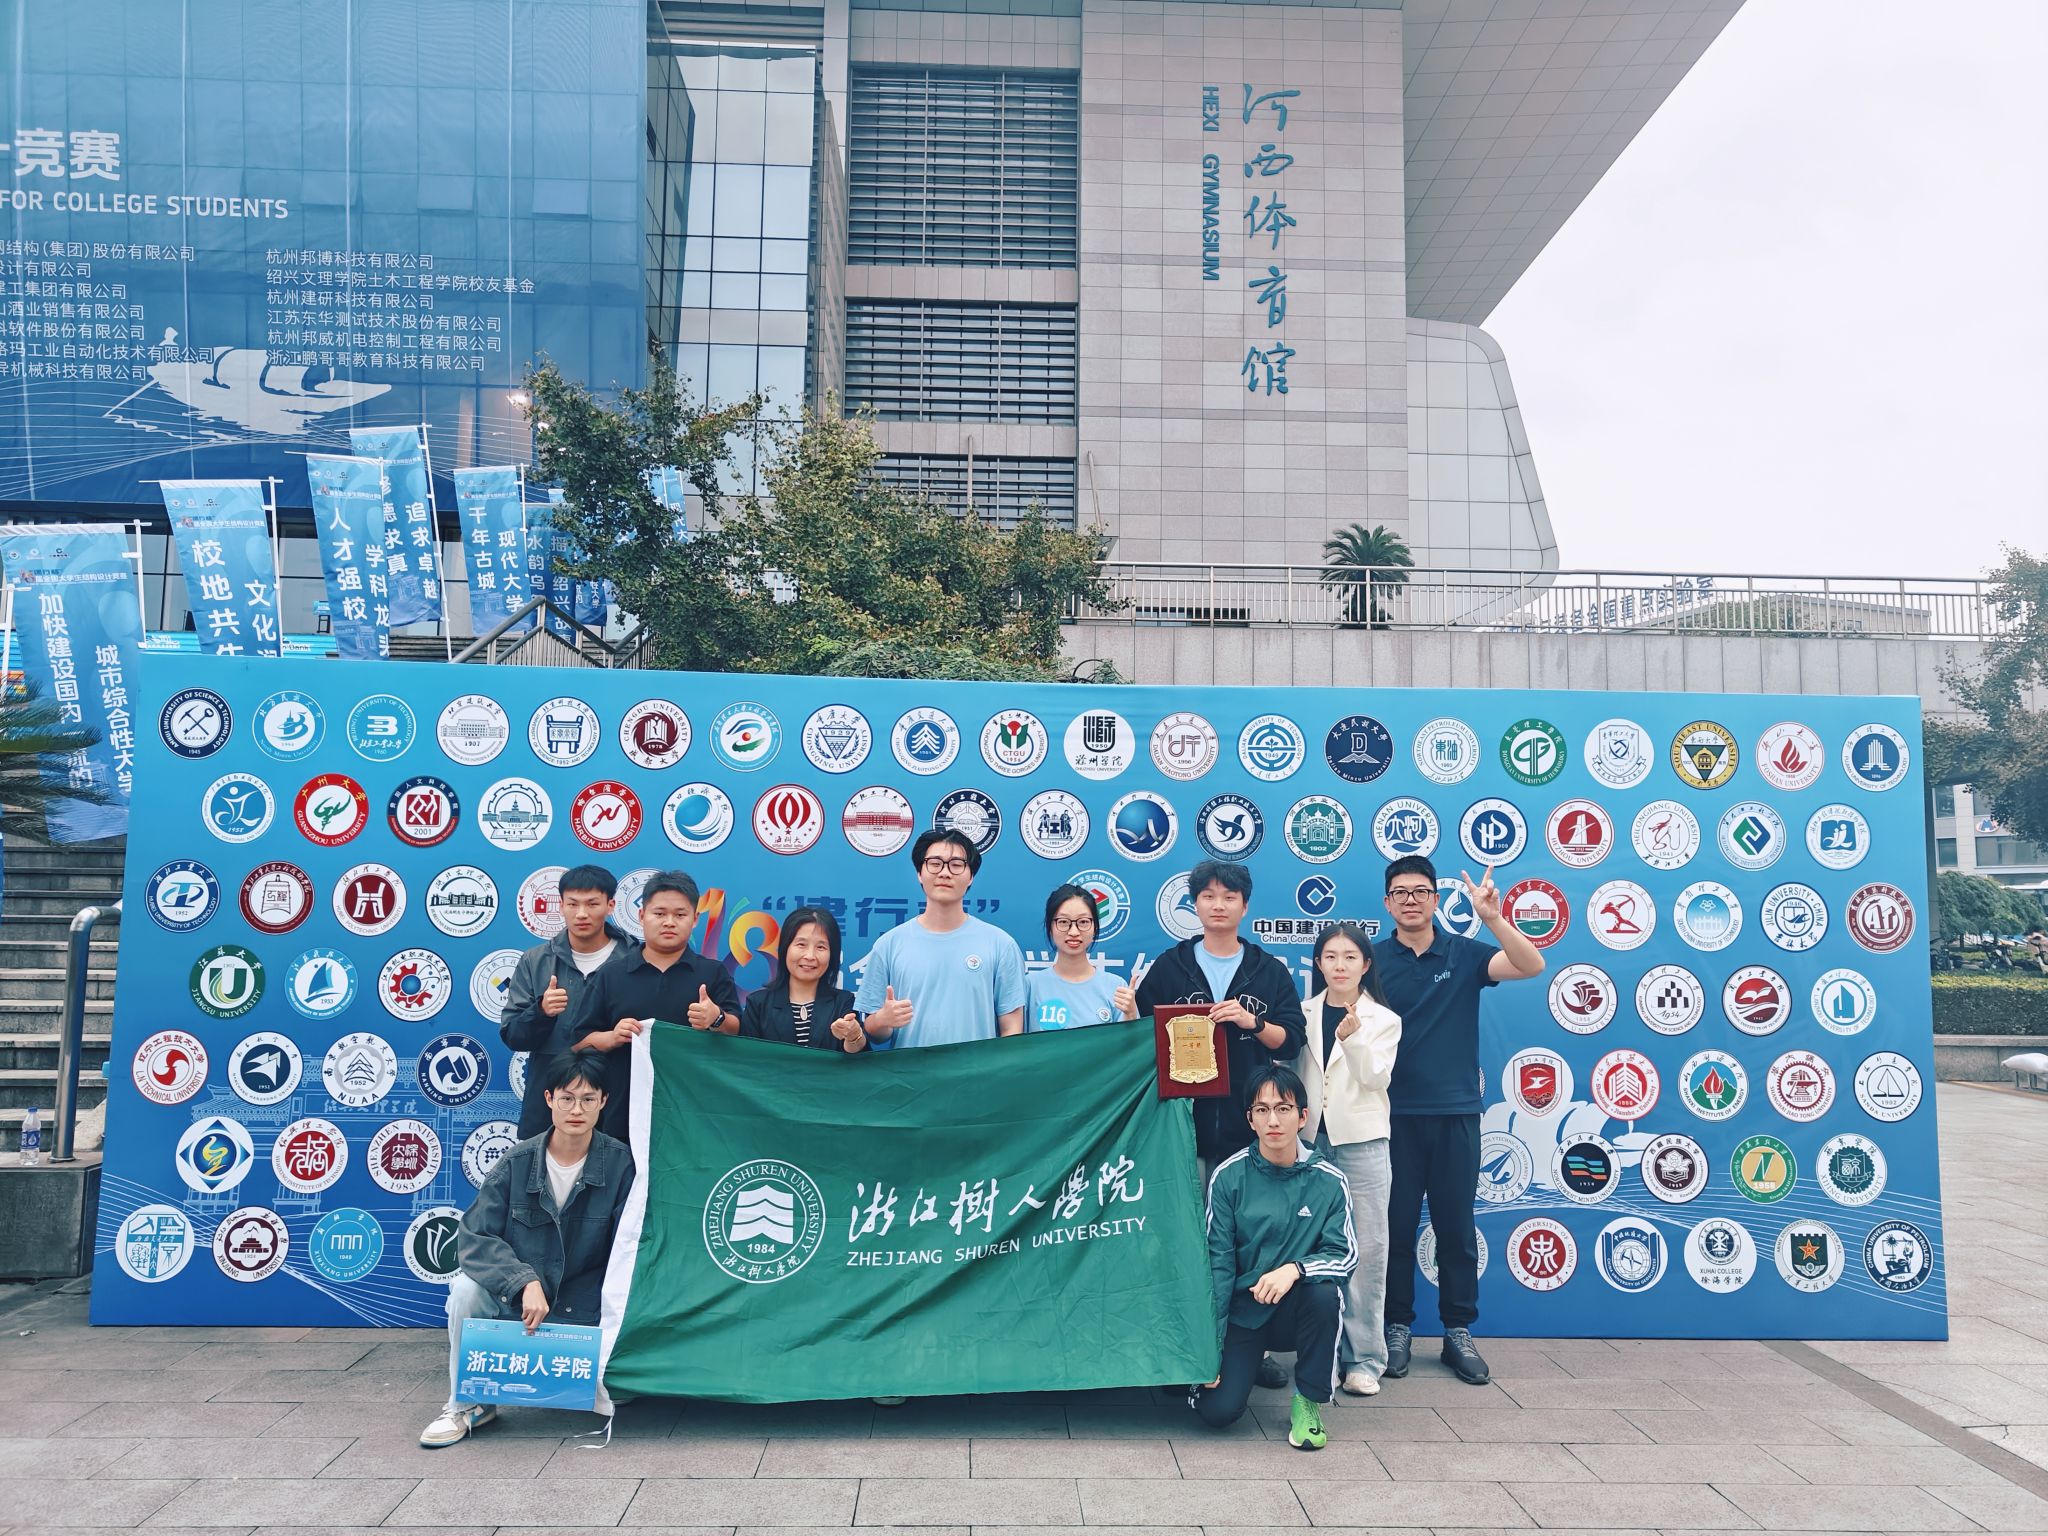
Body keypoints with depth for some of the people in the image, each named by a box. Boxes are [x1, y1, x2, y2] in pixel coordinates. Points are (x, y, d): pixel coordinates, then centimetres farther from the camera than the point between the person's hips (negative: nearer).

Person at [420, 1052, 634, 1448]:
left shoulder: (621, 1164, -12)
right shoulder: (517, 1162, -8)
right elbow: (474, 1236, -13)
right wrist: (525, 1282, -28)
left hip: (578, 1310, 0)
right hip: (513, 1296, 0)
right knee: (467, 1288, -29)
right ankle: (466, 1404, -8)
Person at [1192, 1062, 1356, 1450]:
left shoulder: (1328, 1180, -7)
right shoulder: (1229, 1176, -9)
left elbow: (1346, 1255, -9)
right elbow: (1217, 1261, -8)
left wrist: (1295, 1269, -29)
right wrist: (1208, 1344, -13)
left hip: (1297, 1311, 0)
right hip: (1243, 1311, 0)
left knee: (1325, 1293, -33)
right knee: (1217, 1410, -17)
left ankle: (1307, 1402, -9)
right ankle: (1247, 1359, 20)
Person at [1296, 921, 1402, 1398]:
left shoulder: (1383, 1020, 2)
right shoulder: (1304, 1014, 7)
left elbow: (1376, 1077, -10)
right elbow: (1292, 1072, 11)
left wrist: (1351, 1037, -25)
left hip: (1361, 1143, -1)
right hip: (1311, 1140, 2)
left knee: (1368, 1250, -1)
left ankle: (1364, 1357, 9)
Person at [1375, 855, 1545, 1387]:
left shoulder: (1464, 954, 0)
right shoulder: (1374, 959, 1)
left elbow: (1531, 966, -13)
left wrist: (1493, 918, -26)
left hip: (1456, 1112, 0)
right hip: (1393, 1113, 0)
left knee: (1456, 1226, 8)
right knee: (1396, 1225, 6)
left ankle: (1459, 1333, 19)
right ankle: (1397, 1330, 18)